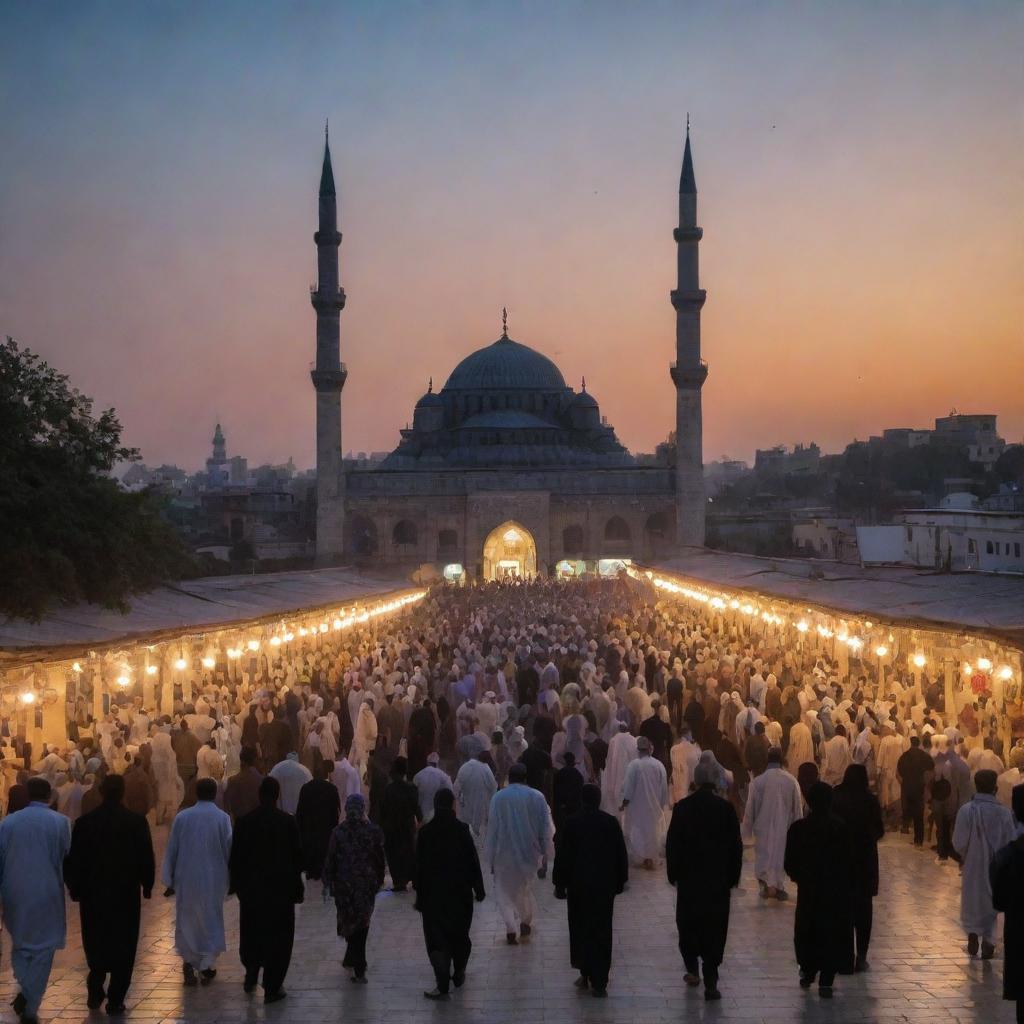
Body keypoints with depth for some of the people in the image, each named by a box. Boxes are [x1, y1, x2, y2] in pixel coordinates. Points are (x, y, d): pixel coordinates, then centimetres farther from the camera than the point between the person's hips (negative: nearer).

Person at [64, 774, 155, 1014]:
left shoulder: (84, 822, -6)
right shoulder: (137, 822, -9)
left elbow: (73, 859, -3)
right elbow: (147, 857, -5)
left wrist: (74, 887, 10)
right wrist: (147, 885, 8)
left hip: (92, 894, 1)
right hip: (126, 894, -1)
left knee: (96, 943, 18)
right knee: (123, 947, 7)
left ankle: (95, 990, 11)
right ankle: (115, 999, 6)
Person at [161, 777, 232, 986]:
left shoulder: (182, 817, -3)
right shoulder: (222, 818, -8)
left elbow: (172, 849, 1)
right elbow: (229, 849, -5)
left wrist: (170, 880, 9)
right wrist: (231, 879, 6)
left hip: (186, 879, 1)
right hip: (214, 880, -1)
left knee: (186, 921, 14)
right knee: (211, 921, 12)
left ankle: (189, 963, 7)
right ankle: (206, 965, 8)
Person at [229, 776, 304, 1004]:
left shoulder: (244, 822, -6)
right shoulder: (288, 822, -11)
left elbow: (235, 857, -2)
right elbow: (297, 857, -7)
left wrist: (236, 883, 11)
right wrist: (296, 886, 3)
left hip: (251, 887, 2)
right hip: (281, 888, -2)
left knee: (252, 932, 22)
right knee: (278, 937, 6)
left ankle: (251, 974, 32)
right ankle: (272, 988, 6)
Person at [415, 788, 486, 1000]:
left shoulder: (425, 833, -7)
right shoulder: (462, 830, -10)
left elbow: (419, 866, -2)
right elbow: (473, 862, -6)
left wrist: (420, 896, 5)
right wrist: (478, 889, 4)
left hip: (433, 894, 0)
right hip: (460, 893, 1)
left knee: (437, 938, 2)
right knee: (460, 935, 19)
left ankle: (442, 985, -4)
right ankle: (458, 974, 32)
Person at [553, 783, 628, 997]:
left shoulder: (571, 822, -7)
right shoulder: (611, 822, -2)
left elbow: (562, 856, -4)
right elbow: (621, 854, 4)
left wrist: (559, 884, 4)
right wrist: (620, 881, 15)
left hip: (578, 885, -1)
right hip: (605, 886, 1)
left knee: (580, 930, 13)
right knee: (602, 932, 4)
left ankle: (585, 974, 17)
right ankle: (599, 983, 3)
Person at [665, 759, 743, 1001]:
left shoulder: (682, 807, -6)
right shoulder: (726, 808, -5)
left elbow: (672, 843, -2)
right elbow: (736, 845, -1)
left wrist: (673, 873, 8)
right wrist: (733, 876, 7)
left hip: (689, 878, 0)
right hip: (718, 880, 0)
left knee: (688, 924, 18)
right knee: (715, 928, 2)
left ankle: (692, 969, 23)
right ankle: (710, 982, -3)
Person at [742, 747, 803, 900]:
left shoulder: (758, 781, -13)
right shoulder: (792, 781, -8)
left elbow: (750, 808, -5)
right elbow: (798, 807, 1)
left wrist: (747, 829, 7)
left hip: (763, 826, -1)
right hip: (784, 827, 2)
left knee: (764, 856, 10)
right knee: (780, 855, 16)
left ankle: (768, 885, -6)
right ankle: (779, 887, 20)